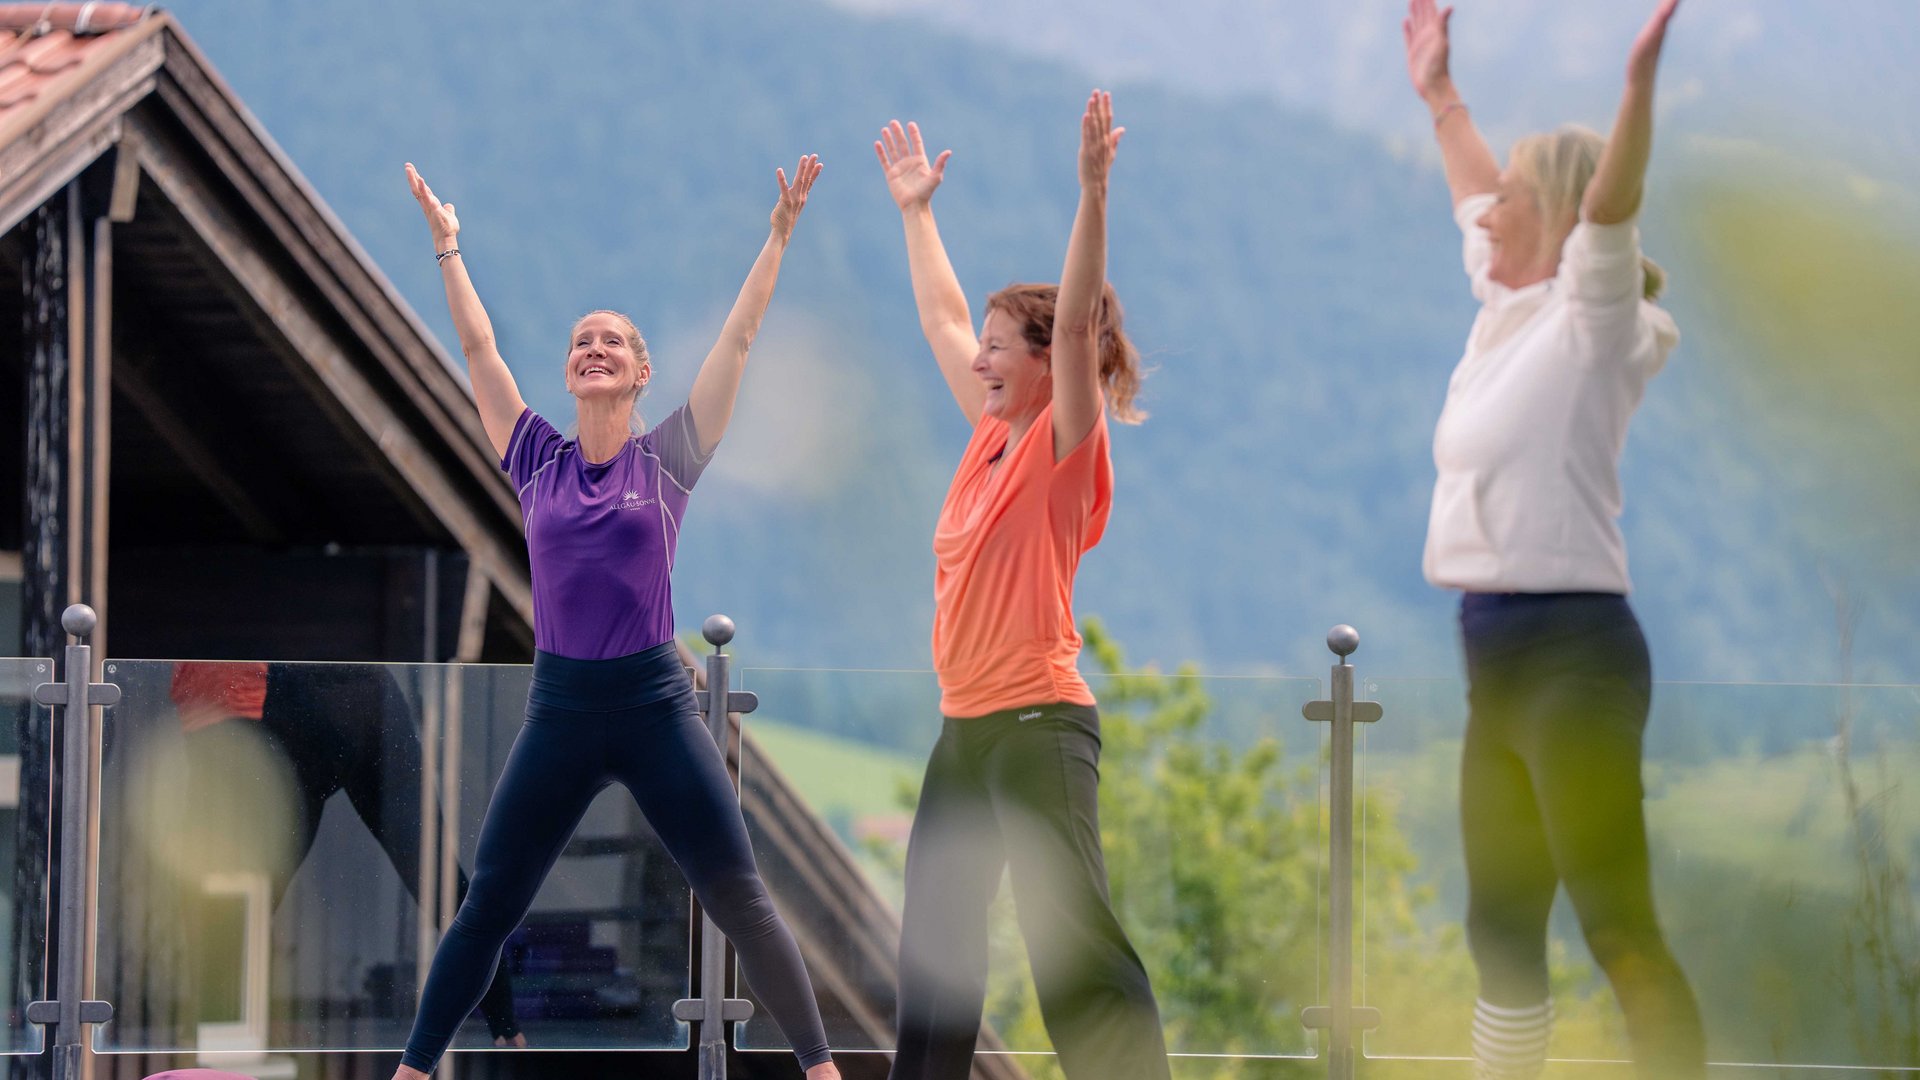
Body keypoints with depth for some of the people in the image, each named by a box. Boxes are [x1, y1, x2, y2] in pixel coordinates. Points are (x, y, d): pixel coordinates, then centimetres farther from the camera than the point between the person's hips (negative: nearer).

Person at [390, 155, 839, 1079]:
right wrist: (447, 247, 13)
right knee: (487, 905, 3)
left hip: (656, 701, -2)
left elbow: (738, 338, 1)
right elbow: (479, 350, 10)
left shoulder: (667, 460, 2)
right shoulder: (538, 463, 6)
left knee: (740, 899, -1)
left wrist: (779, 237, 0)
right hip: (559, 705, 2)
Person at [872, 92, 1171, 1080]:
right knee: (936, 938, 14)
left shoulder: (1067, 443, -7)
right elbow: (943, 316, 24)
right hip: (965, 723, 9)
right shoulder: (992, 436, 13)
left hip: (1037, 719, -9)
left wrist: (1092, 192, -28)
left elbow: (1076, 322, -20)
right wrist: (916, 211, 30)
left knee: (1074, 943, -14)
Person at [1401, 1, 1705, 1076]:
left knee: (1620, 926, -13)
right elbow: (1486, 203, 33)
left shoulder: (1591, 322, -7)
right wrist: (1441, 95, 43)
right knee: (1503, 928, 13)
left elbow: (1608, 206, -26)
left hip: (1571, 652, -9)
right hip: (1502, 660, 9)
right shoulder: (1508, 313, 14)